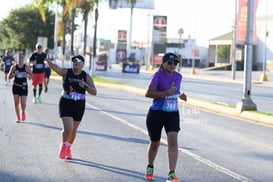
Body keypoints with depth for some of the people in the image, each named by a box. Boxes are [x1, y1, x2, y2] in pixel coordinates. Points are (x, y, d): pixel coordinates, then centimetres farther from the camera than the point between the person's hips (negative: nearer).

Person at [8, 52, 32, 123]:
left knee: (23, 103, -10)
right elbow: (9, 77, 2)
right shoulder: (14, 67, -2)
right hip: (16, 87, 2)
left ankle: (23, 113, 22)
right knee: (16, 103, 4)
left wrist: (27, 75, -19)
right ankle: (18, 117, 19)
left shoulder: (26, 67, -5)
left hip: (24, 87, -2)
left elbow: (31, 76, 2)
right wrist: (13, 74, -17)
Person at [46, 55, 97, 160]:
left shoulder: (86, 76, -3)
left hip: (79, 106, 3)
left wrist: (85, 86, -26)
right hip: (66, 104, -2)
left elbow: (94, 92, -9)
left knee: (74, 130, 14)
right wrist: (49, 61, -46)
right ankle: (63, 145, 16)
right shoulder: (66, 72, -7)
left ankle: (68, 147, 41)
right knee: (68, 128, -15)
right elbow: (55, 67, -25)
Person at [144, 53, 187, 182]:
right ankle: (150, 168, 39)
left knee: (173, 140, -15)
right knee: (155, 143, 11)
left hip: (172, 114, 3)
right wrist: (165, 93, -31)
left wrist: (180, 95, 1)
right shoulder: (158, 75, -13)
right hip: (156, 113, -3)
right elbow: (148, 93, -21)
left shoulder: (178, 76, 5)